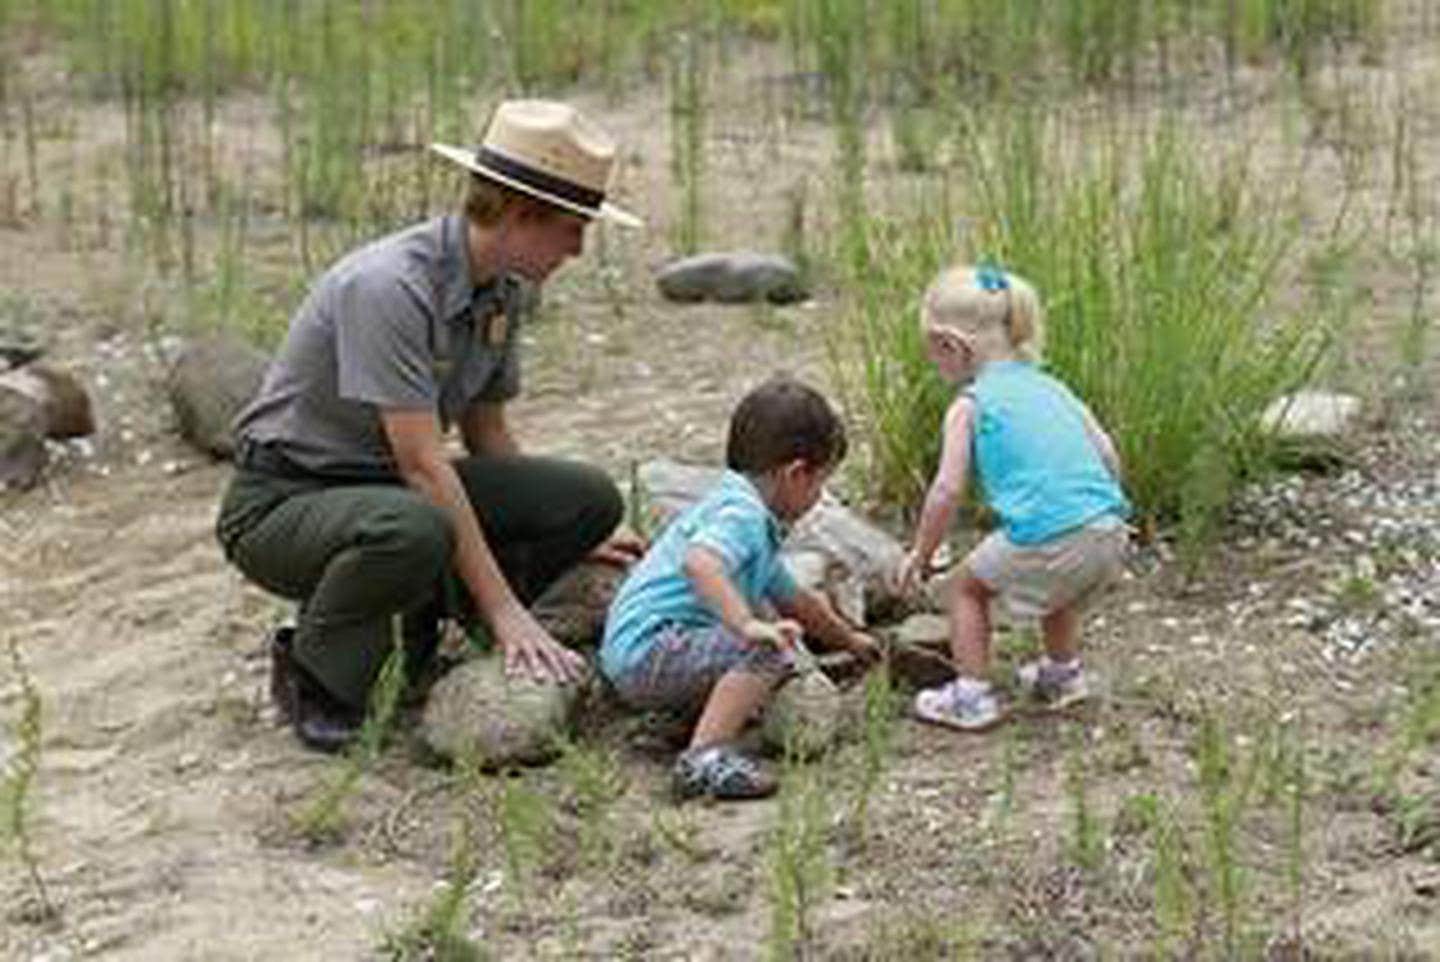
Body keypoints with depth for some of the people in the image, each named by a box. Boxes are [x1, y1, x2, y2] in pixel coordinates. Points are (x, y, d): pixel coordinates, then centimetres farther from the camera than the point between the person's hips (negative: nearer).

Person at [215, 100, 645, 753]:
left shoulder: (507, 290, 0)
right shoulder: (389, 287, -27)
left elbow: (486, 436, 14)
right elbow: (422, 464, -28)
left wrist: (568, 539, 18)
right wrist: (506, 612, -28)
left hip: (391, 487, 8)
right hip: (282, 501, -8)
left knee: (590, 500, -9)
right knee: (415, 530, -41)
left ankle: (419, 625, 5)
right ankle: (314, 668, -12)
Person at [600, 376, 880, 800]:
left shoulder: (755, 518, 20)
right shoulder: (740, 513, -14)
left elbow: (793, 599, 35)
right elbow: (699, 562, -36)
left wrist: (849, 639, 46)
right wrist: (748, 625, -43)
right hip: (646, 652, -11)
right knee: (767, 651, -28)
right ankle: (703, 757, -31)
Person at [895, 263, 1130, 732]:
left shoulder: (968, 405, 2)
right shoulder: (1050, 387, 19)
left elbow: (947, 490, -3)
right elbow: (1107, 454, 17)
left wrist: (919, 554, 8)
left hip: (1044, 537, -6)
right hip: (1108, 532, 7)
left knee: (967, 585, 18)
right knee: (1056, 583, 38)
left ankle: (972, 695, 15)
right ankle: (1063, 674, 50)